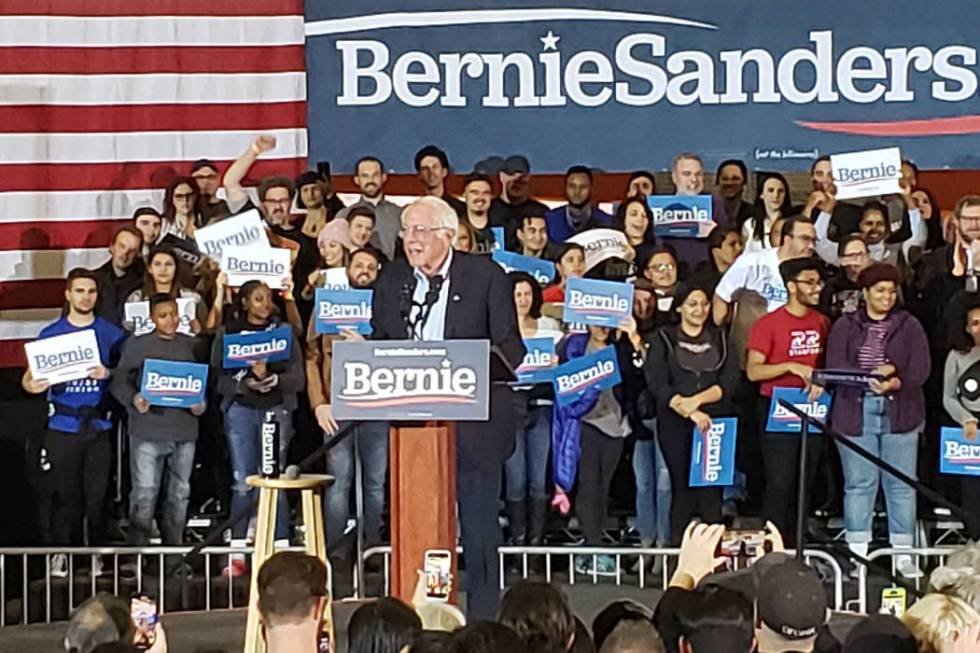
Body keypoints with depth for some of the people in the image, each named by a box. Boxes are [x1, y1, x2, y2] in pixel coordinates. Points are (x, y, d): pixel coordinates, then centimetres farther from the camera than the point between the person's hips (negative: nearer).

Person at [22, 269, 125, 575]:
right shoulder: (51, 334, 6)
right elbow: (31, 375, 3)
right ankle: (61, 551, 9)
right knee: (63, 493, -1)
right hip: (63, 426, 0)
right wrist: (31, 384, -20)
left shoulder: (111, 334, 7)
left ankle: (96, 552, 11)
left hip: (99, 424, 0)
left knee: (97, 493, 1)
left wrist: (108, 374, -14)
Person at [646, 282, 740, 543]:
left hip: (716, 422, 2)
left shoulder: (719, 338, 15)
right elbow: (657, 383, -4)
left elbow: (729, 382, 4)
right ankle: (678, 544, -2)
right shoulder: (664, 338, 6)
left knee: (712, 488, -5)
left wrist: (697, 400, -12)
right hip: (676, 423, -2)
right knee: (682, 485, -6)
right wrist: (690, 413, -15)